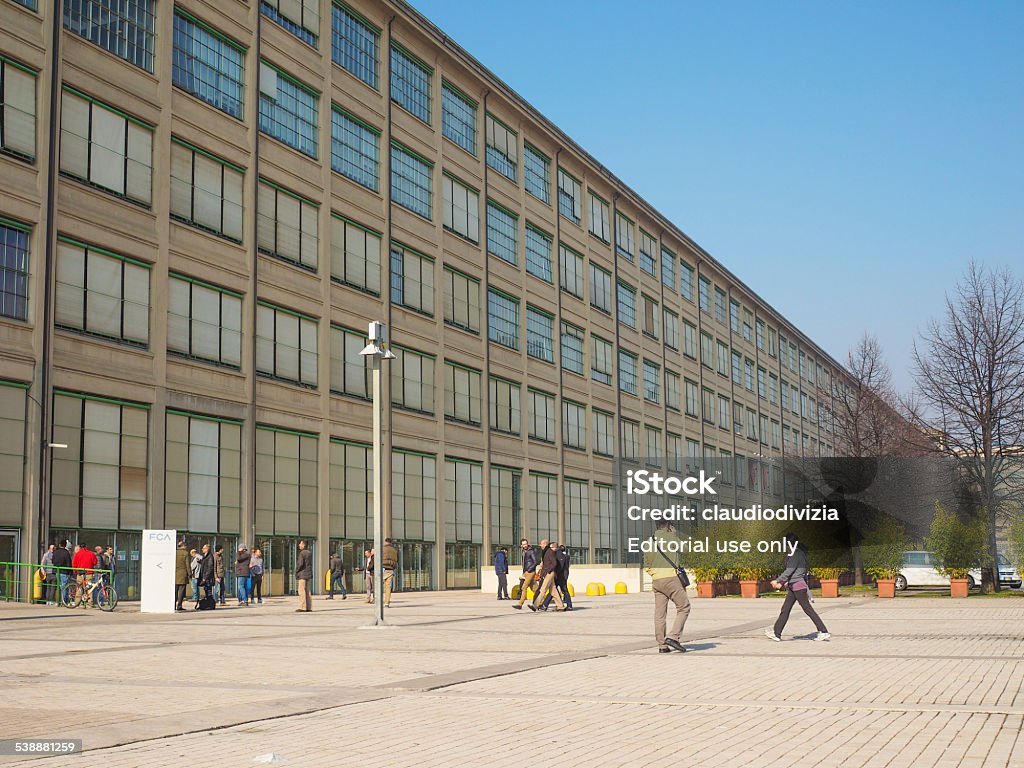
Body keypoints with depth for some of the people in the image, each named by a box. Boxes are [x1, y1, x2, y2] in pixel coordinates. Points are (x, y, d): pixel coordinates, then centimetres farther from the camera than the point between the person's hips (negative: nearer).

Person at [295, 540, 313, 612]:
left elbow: (300, 564, -18)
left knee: (302, 591, -8)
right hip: (309, 574, 8)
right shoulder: (310, 553, 13)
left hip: (302, 574, -8)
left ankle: (302, 607, -11)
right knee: (307, 591, 11)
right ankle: (309, 607, 9)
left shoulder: (302, 553, -12)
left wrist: (296, 571, -5)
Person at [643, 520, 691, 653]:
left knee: (660, 613, 7)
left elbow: (646, 567, 14)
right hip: (671, 578, -5)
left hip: (656, 581, 6)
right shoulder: (671, 537, -1)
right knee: (684, 607, 4)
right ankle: (673, 636, -8)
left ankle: (662, 645, 7)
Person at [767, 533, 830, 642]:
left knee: (808, 609, -5)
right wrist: (782, 583, 20)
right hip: (794, 587, 10)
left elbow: (789, 571, -19)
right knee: (785, 610, 8)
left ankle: (823, 632, -1)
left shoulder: (796, 554, -14)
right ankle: (776, 633, 9)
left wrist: (777, 581, -14)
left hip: (797, 586, -10)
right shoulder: (799, 553, 15)